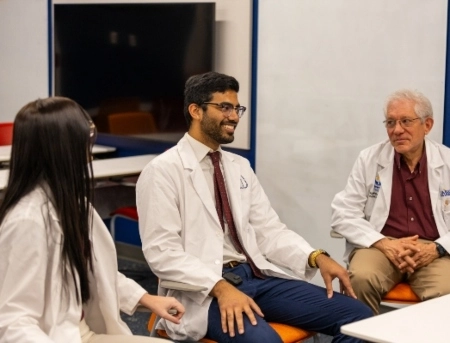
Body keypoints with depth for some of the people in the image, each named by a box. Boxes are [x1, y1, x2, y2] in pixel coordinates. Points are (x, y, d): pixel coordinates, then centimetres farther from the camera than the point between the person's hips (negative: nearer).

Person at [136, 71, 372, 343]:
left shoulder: (240, 166, 17)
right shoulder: (163, 171, -5)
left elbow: (269, 230, 15)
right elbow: (163, 251, -13)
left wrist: (317, 257, -3)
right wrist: (221, 287, -25)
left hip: (256, 275, 7)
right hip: (204, 289, -7)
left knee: (358, 315, -6)